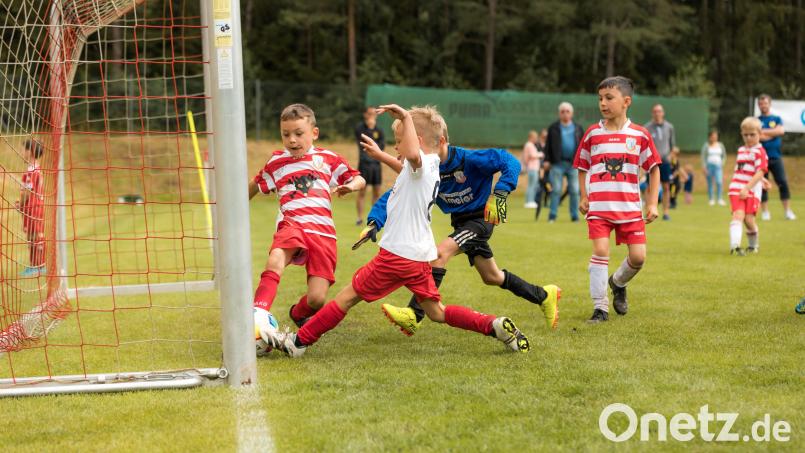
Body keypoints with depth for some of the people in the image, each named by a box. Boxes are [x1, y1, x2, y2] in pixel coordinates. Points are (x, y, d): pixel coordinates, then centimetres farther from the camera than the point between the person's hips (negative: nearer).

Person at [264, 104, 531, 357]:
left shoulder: (424, 163, -15)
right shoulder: (430, 169, 15)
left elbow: (414, 155, -43)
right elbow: (405, 169, 40)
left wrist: (406, 118, -34)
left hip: (398, 255, -9)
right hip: (420, 255, 9)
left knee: (348, 296, -1)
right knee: (437, 313, 15)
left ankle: (299, 342, 4)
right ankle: (495, 326, 5)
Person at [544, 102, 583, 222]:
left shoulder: (578, 128, 12)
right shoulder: (553, 128, 8)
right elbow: (547, 145, 7)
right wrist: (547, 160, -2)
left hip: (573, 164, 2)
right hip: (557, 164, -1)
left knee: (574, 191, 2)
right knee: (556, 190, -4)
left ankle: (575, 216, 7)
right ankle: (552, 216, -1)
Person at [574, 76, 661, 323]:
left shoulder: (640, 135, 0)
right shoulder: (592, 134, 3)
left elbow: (653, 169, 7)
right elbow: (582, 168, 14)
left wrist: (652, 203, 1)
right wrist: (583, 197, 5)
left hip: (630, 207, 1)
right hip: (598, 206, 0)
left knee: (638, 257, -1)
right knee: (600, 251, -13)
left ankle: (618, 283, 32)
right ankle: (600, 307, -3)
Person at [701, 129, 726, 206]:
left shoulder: (720, 145, 11)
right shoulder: (706, 145, 3)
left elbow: (724, 156, 18)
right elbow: (703, 157, 1)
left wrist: (722, 164, 3)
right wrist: (704, 167, -8)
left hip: (718, 166, 1)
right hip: (709, 166, -1)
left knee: (719, 182, -16)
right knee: (710, 184, 1)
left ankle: (719, 199, -12)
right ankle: (711, 199, 10)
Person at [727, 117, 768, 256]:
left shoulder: (760, 151, -6)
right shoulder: (741, 150, 16)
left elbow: (759, 173, -15)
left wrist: (747, 188, -23)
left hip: (752, 191, -4)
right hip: (736, 190, 4)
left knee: (749, 218, -6)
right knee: (738, 215, -14)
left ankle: (753, 245, 22)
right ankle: (735, 246, -28)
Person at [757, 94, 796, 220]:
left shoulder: (777, 119, 12)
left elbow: (781, 131, -8)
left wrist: (764, 132, -10)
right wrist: (773, 133, -9)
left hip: (776, 157, 1)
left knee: (783, 183, -7)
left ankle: (788, 211, -2)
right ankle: (765, 212, 8)